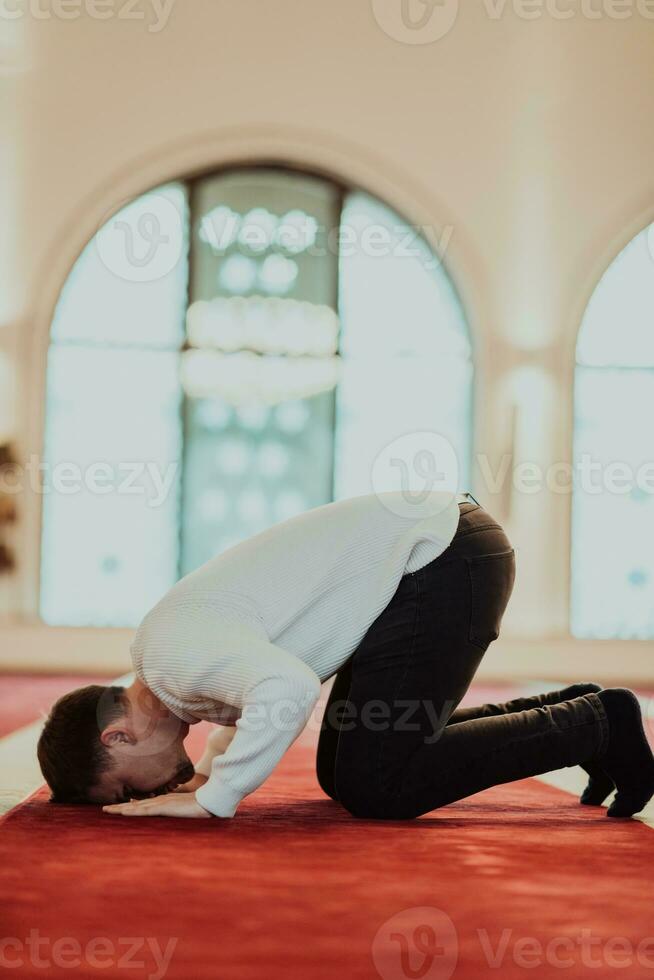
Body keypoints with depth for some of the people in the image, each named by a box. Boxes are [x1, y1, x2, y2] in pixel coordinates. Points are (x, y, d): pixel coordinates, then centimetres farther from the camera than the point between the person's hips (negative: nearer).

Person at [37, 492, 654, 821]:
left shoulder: (175, 653, -18)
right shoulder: (158, 646, 12)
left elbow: (287, 689, -36)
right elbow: (263, 685, 30)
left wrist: (214, 797, -23)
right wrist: (208, 770, 15)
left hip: (447, 561, -10)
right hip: (431, 549, 10)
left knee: (377, 788, -11)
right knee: (341, 773, 13)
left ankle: (594, 725, -1)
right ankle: (563, 715, 17)